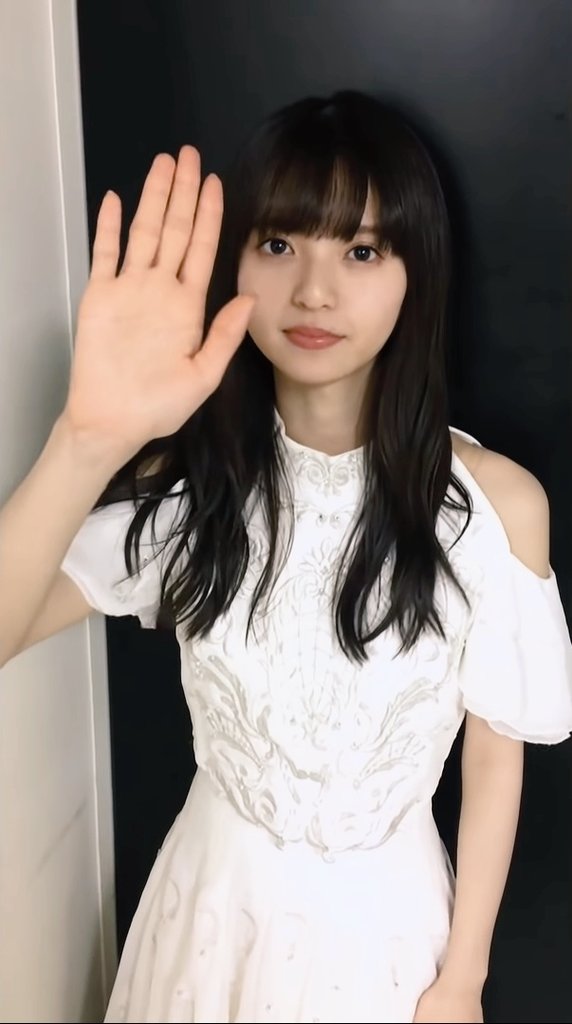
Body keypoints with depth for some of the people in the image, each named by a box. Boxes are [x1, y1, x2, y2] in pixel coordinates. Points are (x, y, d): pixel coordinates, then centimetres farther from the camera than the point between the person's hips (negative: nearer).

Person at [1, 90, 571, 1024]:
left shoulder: (496, 501, -19)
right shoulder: (185, 474, -14)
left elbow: (495, 756, -9)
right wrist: (93, 441, -42)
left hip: (387, 918, -1)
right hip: (218, 898, 2)